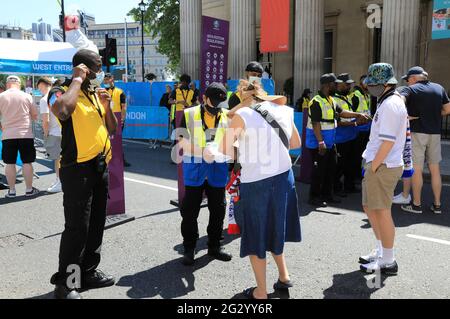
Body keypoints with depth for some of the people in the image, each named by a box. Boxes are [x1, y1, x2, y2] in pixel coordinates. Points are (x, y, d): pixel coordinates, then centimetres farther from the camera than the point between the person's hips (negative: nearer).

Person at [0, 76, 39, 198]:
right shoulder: (27, 96, -3)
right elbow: (35, 116, 4)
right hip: (26, 134, 0)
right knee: (27, 162, 6)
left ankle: (11, 191, 13)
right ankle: (29, 189, 12)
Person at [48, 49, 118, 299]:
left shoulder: (96, 94, 15)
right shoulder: (61, 92, -8)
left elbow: (112, 130, 16)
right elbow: (63, 111, -34)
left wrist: (107, 106, -1)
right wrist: (78, 79, -20)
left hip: (100, 166, 8)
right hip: (77, 168, -8)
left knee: (96, 224, 14)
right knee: (77, 227, -6)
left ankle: (88, 272, 29)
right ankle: (65, 283, 7)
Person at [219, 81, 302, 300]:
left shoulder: (242, 115, -9)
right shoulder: (283, 110, 5)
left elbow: (224, 150, -7)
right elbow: (296, 143, 17)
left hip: (256, 182, -5)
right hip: (283, 177, 5)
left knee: (256, 236, 11)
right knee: (274, 228, 26)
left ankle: (261, 292, 23)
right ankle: (283, 275, 34)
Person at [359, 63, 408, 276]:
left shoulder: (390, 105, -17)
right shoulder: (393, 101, 16)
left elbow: (387, 142, -23)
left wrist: (373, 167, -17)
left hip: (384, 166, -10)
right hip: (379, 164, 10)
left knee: (382, 212, -1)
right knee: (369, 207, 18)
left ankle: (388, 262, 11)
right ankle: (382, 251, 32)